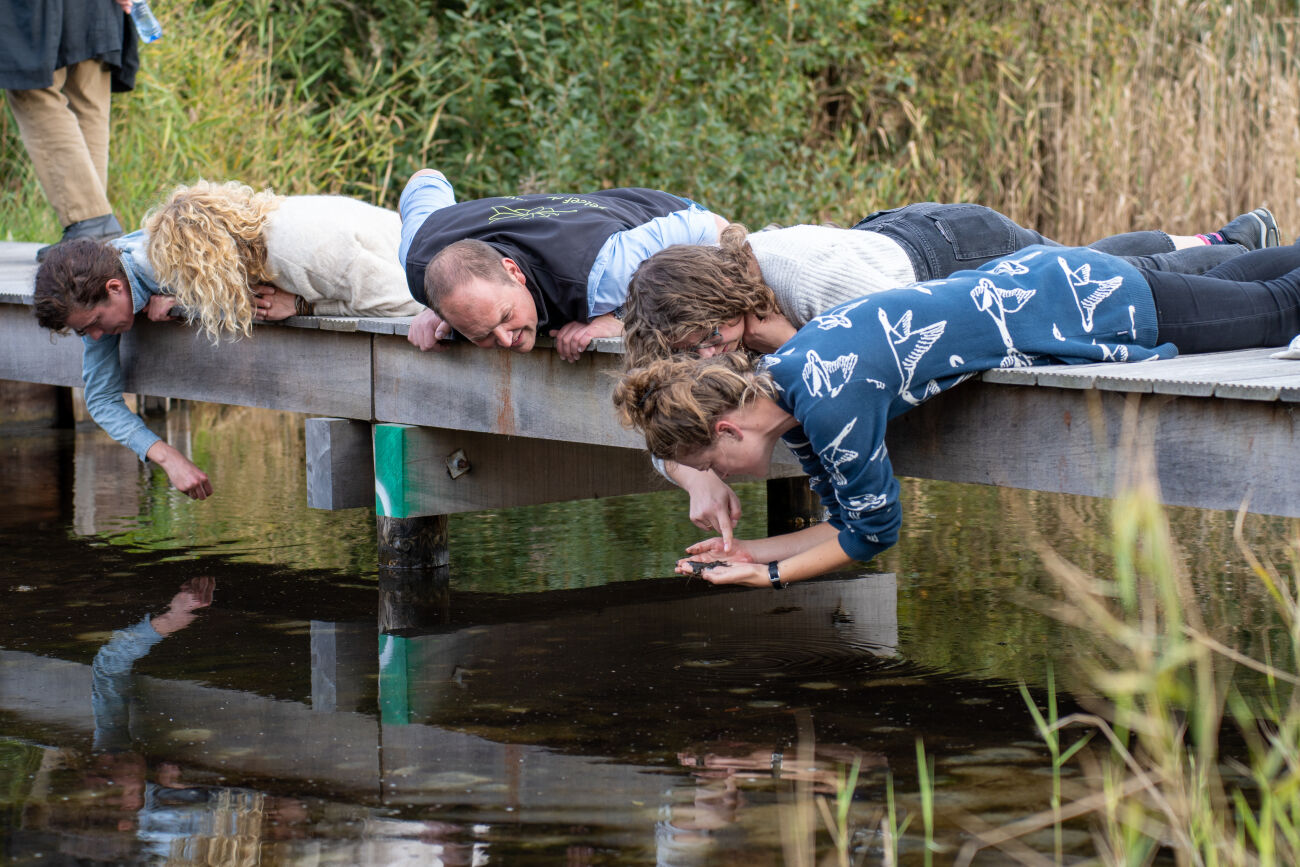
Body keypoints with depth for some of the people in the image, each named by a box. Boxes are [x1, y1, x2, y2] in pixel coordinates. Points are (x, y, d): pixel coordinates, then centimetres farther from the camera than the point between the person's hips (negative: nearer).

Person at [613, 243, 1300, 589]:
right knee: (1239, 297, 31)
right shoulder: (776, 384, -6)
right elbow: (851, 522, 3)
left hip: (1086, 306, -7)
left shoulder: (831, 405, -33)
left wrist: (770, 575, -17)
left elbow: (875, 530, -20)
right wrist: (752, 550, -7)